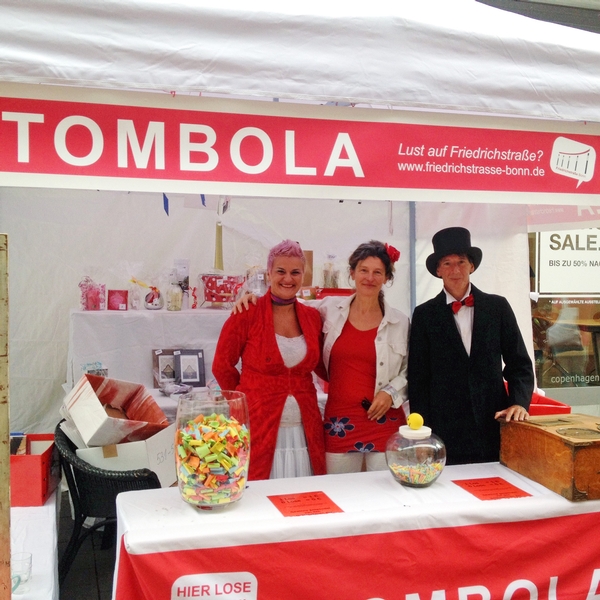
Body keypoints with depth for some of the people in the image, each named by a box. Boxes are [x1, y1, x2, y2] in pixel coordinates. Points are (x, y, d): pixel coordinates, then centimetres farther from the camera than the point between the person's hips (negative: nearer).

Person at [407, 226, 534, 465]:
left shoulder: (498, 307, 6)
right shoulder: (425, 314, 3)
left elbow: (519, 363, 9)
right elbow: (418, 379, 2)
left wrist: (519, 402, -8)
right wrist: (423, 433, -3)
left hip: (494, 425, 1)